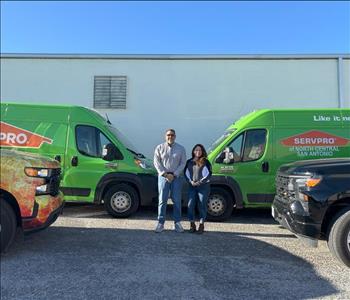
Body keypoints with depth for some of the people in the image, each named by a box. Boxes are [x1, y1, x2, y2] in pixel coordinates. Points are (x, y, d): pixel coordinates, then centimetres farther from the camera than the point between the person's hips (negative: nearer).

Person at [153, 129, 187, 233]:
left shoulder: (181, 149, 7)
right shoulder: (159, 148, 6)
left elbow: (183, 163, 1)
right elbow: (156, 162, 0)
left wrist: (174, 174, -10)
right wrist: (165, 174, -11)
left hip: (176, 177, 0)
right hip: (163, 176, 0)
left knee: (177, 200, 2)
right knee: (162, 200, -1)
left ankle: (177, 222, 12)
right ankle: (161, 223, 7)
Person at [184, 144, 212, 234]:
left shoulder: (205, 162, 4)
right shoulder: (189, 162, 14)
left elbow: (209, 174, -2)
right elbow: (186, 173, 10)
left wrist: (200, 182, -11)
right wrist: (191, 181, -7)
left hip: (203, 186, -3)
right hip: (192, 186, 3)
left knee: (202, 205, -1)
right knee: (190, 205, -2)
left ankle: (201, 225, 9)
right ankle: (192, 224, 10)